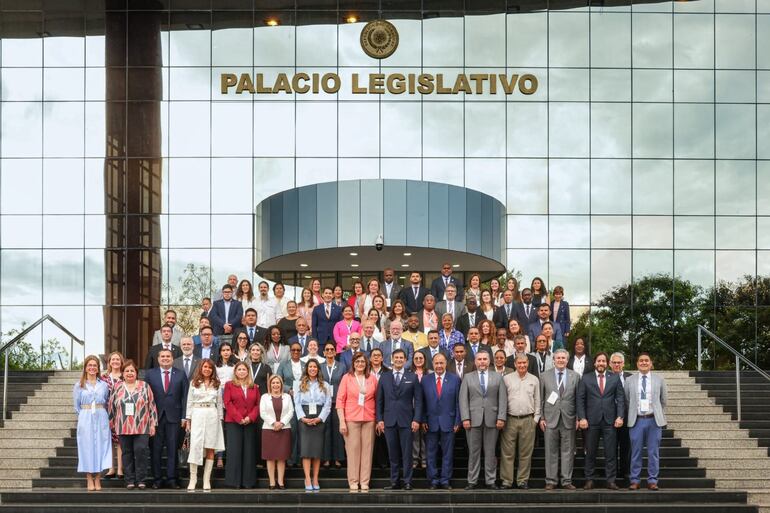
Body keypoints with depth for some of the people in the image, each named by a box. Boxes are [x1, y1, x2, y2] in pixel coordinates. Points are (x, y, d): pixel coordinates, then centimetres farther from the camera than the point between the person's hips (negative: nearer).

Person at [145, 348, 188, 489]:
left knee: (172, 448, 2)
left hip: (174, 417, 0)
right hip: (155, 416, 0)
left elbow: (185, 396, 5)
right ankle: (157, 479, 8)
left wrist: (184, 417, -2)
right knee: (156, 449, 1)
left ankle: (172, 478, 7)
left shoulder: (180, 374, 7)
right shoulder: (150, 374, 7)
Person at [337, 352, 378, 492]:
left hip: (369, 419, 2)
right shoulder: (347, 378, 3)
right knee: (352, 450, -2)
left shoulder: (372, 379, 8)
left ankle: (365, 483, 6)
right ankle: (353, 483, 3)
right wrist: (342, 421, -7)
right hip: (351, 419, -2)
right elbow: (340, 400, 1)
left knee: (367, 450, 0)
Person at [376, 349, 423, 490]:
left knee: (407, 452, 0)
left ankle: (407, 481, 5)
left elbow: (418, 400, 2)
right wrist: (379, 419, 0)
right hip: (389, 420, 2)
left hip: (406, 420, -2)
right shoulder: (384, 377, 9)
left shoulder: (412, 377, 5)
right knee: (393, 453, 5)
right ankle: (394, 481, 10)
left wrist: (416, 419, -6)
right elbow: (379, 400, 9)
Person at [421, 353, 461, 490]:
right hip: (431, 423, 1)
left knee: (448, 453, 4)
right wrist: (423, 420, -3)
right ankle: (433, 481, 13)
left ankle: (445, 481, 12)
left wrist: (457, 421, -3)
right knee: (431, 454, 5)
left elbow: (458, 402, 2)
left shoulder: (455, 379, 2)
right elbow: (422, 402, 4)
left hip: (448, 422, -1)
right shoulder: (425, 380, 4)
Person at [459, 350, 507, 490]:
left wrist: (501, 418, -6)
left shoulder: (498, 377, 10)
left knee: (490, 452, 4)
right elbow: (463, 399, 3)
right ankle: (472, 481, 8)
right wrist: (465, 418, -7)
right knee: (473, 452, 3)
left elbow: (503, 399, 4)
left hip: (492, 420, 0)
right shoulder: (468, 377, 9)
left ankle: (491, 481, 10)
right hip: (473, 420, 0)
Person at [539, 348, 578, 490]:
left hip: (569, 419, 0)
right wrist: (541, 417, 0)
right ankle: (551, 481, 8)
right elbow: (541, 399, 6)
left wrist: (578, 418, 1)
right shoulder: (545, 376, 5)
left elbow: (578, 399, 6)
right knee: (551, 451, 3)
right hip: (550, 418, 0)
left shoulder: (574, 376, 6)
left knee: (568, 451, 3)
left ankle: (567, 481, 9)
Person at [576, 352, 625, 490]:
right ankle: (589, 480, 10)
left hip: (610, 421, 1)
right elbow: (580, 400, 2)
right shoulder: (586, 379, 6)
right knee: (590, 453, 4)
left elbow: (620, 398, 6)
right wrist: (582, 418, -7)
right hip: (592, 421, -1)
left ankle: (611, 480, 6)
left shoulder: (615, 378, 9)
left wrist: (620, 417, -5)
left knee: (611, 453, 1)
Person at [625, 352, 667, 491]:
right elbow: (627, 400, 10)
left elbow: (664, 401, 12)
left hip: (654, 420, 0)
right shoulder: (630, 381, 5)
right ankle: (635, 480, 9)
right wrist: (632, 414, 8)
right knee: (636, 452, 3)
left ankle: (652, 480, 10)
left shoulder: (659, 380, 5)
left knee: (653, 452, 3)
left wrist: (659, 415, 12)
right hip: (636, 420, 0)